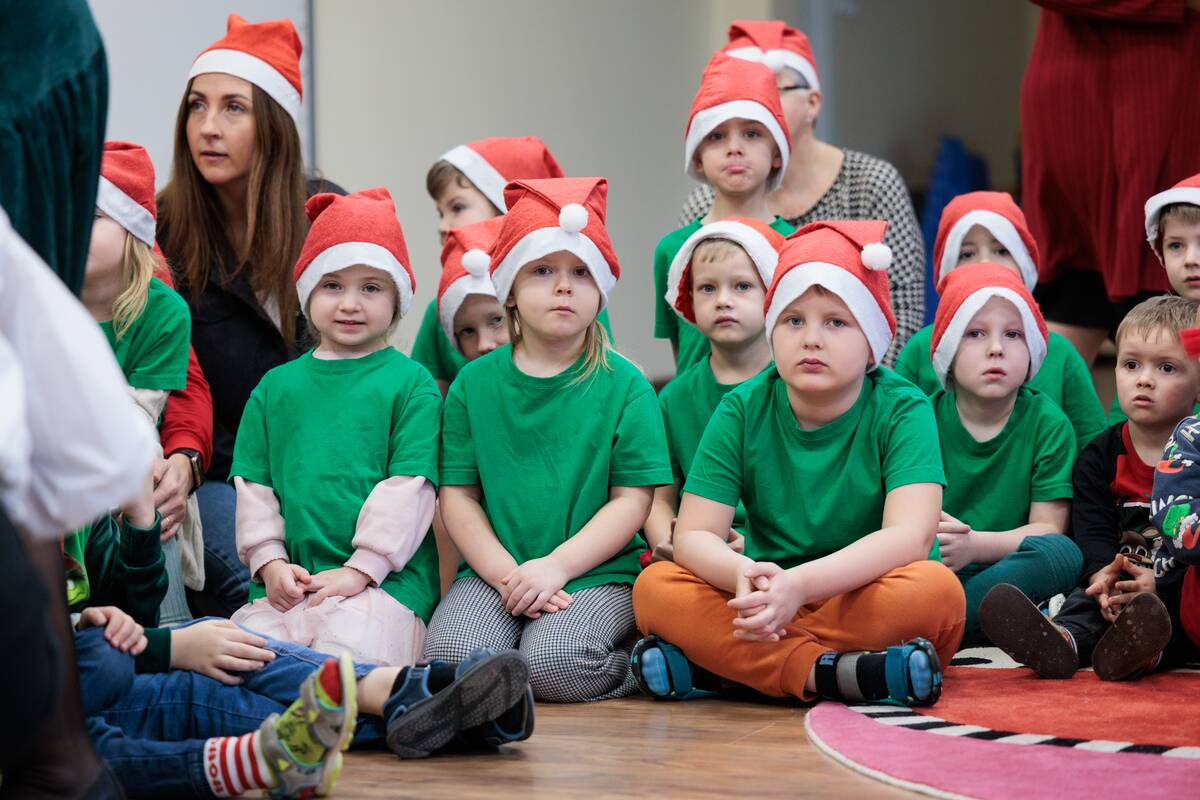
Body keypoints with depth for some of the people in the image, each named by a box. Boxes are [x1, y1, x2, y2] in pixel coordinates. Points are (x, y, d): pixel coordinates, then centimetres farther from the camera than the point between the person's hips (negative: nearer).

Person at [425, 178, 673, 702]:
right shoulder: (475, 383, 8)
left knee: (551, 664, -30)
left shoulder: (624, 385, 3)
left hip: (596, 574, -2)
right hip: (494, 569, 2)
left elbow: (632, 501, -2)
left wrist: (556, 566, -14)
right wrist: (506, 574, -11)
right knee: (451, 657, -27)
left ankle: (633, 664, 1)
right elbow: (458, 495, 5)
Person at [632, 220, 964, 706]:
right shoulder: (742, 411, 1)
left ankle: (710, 668, -29)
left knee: (936, 589, -34)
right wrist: (745, 574, -31)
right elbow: (693, 535, -6)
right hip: (772, 610, 2)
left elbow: (910, 535, -21)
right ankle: (833, 674, -33)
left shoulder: (901, 410, -6)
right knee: (654, 588, -21)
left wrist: (801, 583, -36)